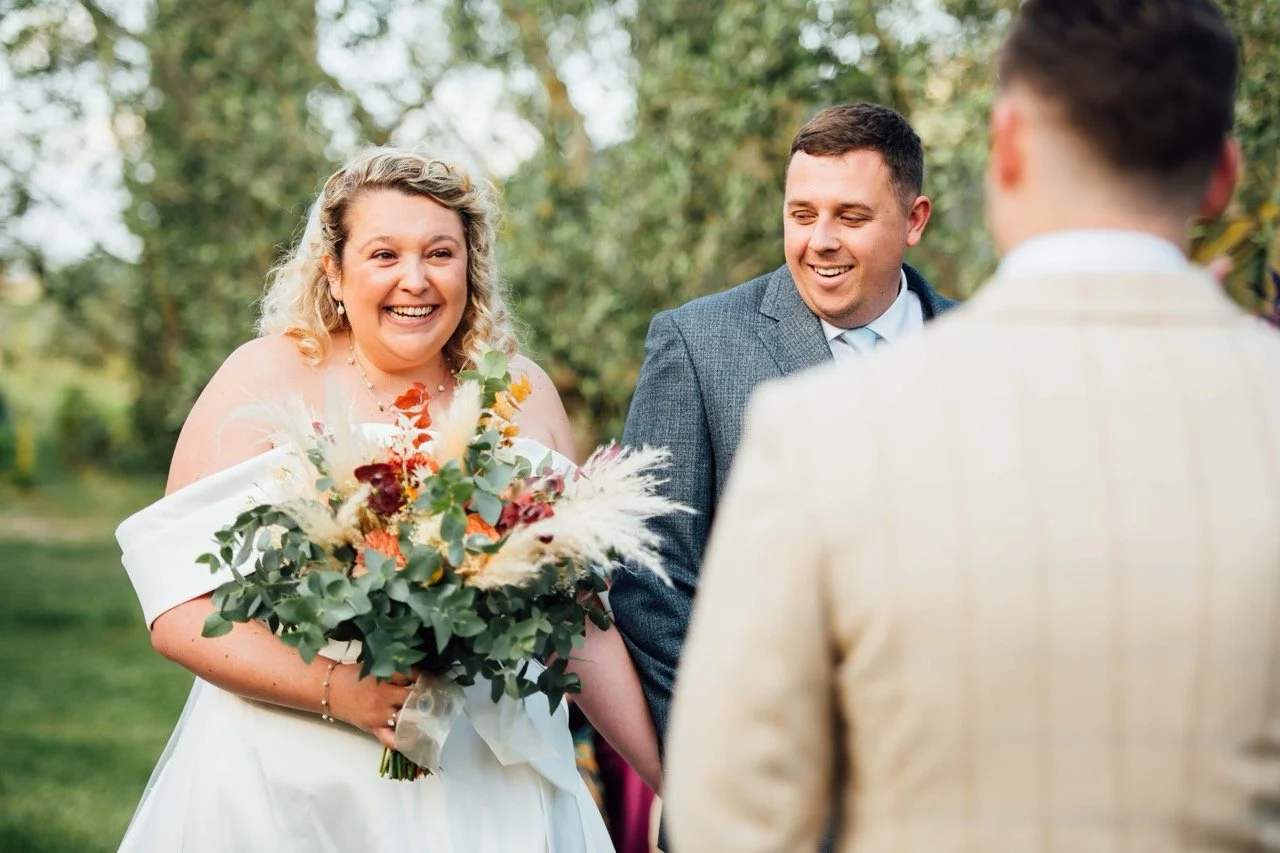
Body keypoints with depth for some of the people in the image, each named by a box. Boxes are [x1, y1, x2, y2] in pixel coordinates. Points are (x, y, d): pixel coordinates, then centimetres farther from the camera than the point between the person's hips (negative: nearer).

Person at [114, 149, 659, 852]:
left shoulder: (521, 392, 4)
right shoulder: (268, 377, -5)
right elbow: (179, 610, -10)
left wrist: (673, 785, 4)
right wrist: (335, 688, -24)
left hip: (491, 792, 3)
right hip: (293, 793, -2)